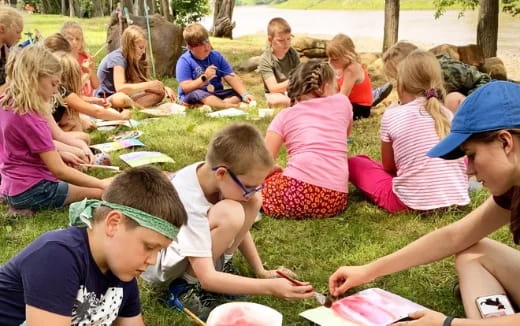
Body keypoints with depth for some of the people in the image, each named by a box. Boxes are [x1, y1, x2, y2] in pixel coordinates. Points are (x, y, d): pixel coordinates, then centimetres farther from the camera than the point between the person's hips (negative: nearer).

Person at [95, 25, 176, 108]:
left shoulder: (133, 59, 6)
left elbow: (142, 82, 6)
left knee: (159, 93, -4)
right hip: (104, 100, -8)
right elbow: (120, 88, -32)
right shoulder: (117, 58, -19)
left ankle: (131, 107, -22)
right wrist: (149, 85, -31)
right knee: (121, 98, -43)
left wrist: (165, 88, -9)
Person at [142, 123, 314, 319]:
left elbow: (238, 227, 3)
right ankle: (186, 286, -14)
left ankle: (220, 265, 1)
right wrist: (270, 287, -41)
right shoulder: (189, 202, -37)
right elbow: (207, 279, -38)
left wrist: (261, 271, 2)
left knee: (253, 202, -15)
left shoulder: (210, 174, -16)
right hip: (159, 262, -7)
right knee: (230, 214, -34)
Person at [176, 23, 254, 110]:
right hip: (194, 99, -5)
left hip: (216, 95, 5)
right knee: (196, 94, -36)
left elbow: (232, 78, -1)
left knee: (239, 92, -15)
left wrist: (245, 94, -16)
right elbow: (186, 88, -15)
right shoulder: (184, 61, -7)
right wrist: (204, 78, -24)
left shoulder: (216, 56, 6)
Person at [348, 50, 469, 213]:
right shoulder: (448, 115, 7)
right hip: (457, 198, 5)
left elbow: (388, 166, 5)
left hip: (410, 201, -4)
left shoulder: (392, 115, -4)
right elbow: (460, 161, 17)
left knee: (354, 162, 14)